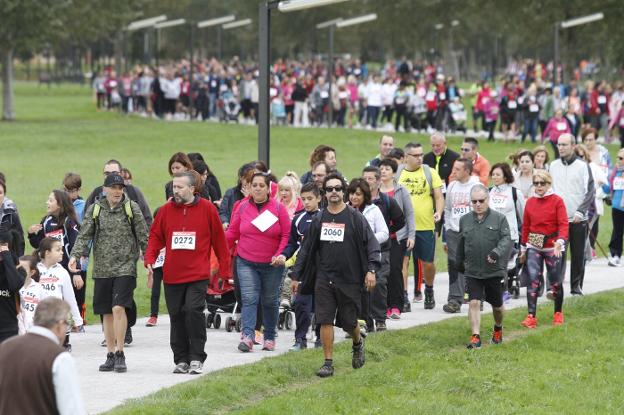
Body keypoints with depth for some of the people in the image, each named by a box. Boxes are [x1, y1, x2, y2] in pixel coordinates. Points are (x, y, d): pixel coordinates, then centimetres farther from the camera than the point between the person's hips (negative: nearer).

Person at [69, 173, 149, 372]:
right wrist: (75, 255, -15)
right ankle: (111, 355, 18)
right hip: (102, 268, 3)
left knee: (118, 308, -16)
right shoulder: (95, 210, 5)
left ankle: (120, 354, -9)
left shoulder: (132, 208, 0)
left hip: (125, 267, -3)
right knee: (107, 312, 8)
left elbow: (143, 236, 2)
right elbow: (84, 235, 0)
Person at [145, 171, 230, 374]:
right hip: (172, 276, 3)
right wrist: (150, 261, -7)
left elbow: (219, 241, 5)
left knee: (194, 311, -15)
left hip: (198, 275, -3)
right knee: (177, 317, 6)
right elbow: (155, 237, 10)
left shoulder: (207, 209, 0)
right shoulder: (165, 210, 6)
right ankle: (181, 359, 15)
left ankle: (196, 358, -6)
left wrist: (224, 271, 5)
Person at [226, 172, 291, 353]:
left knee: (270, 302, 11)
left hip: (272, 264, 0)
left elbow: (287, 235, -2)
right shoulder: (242, 208, 3)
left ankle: (269, 338, 23)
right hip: (246, 263, 0)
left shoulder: (278, 208, -1)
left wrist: (280, 254, -14)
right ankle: (247, 336, -21)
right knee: (249, 299, -12)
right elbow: (232, 233, 6)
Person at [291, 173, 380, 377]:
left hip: (349, 279, -2)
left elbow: (371, 244, -5)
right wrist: (296, 276, 11)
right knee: (325, 321, -4)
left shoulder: (355, 217, -3)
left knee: (348, 322, 6)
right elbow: (306, 249, 13)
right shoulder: (319, 219, 7)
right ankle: (328, 363, 2)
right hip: (323, 280, 2)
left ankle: (358, 343, 39)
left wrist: (371, 270, -16)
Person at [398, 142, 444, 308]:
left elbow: (439, 197, 3)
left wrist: (438, 212, -14)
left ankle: (429, 291, 29)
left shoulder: (430, 173, 4)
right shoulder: (397, 174, 4)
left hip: (425, 226, 0)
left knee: (428, 262, 6)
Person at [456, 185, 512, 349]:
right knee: (474, 303, -12)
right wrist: (459, 263, 28)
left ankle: (498, 328, 41)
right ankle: (475, 337, -13)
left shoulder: (499, 219, -3)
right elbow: (461, 243, 20)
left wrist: (497, 252, -31)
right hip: (472, 272, 1)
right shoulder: (465, 220, 8)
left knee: (497, 305, 14)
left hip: (494, 270, -1)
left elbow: (506, 239, -13)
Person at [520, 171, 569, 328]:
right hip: (534, 247, 2)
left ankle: (558, 313, 26)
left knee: (556, 281, 6)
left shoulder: (557, 201, -6)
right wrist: (523, 248, 14)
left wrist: (560, 241, -29)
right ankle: (531, 316, -9)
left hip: (552, 247, -2)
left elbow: (563, 224, -13)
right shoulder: (530, 202, 6)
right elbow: (525, 226, 12)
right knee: (533, 279, -9)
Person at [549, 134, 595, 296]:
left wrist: (580, 211, -14)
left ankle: (576, 286, 14)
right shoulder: (553, 165, 7)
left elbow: (590, 192, -4)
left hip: (578, 219, -2)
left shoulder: (582, 166, -3)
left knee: (578, 255, 5)